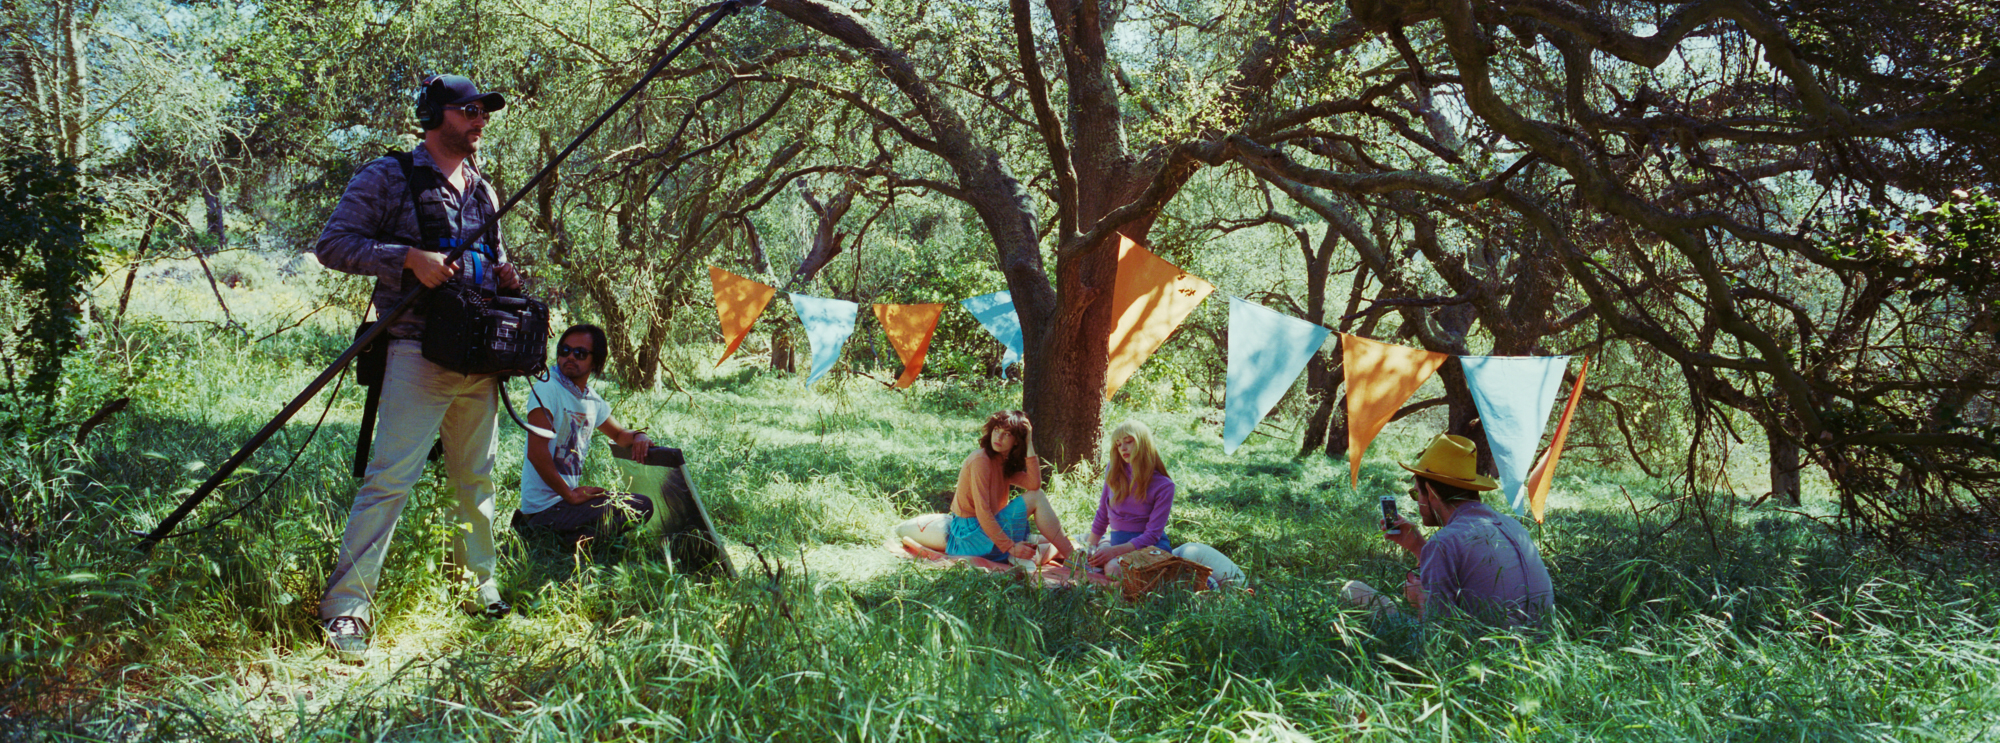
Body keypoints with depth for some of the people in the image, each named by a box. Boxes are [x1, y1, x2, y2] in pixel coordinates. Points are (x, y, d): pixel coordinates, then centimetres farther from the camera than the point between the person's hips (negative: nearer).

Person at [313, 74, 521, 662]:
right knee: (390, 479, -12)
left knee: (476, 481, 14)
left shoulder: (484, 190, 19)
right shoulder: (388, 178, -2)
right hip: (418, 354, -6)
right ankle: (346, 608, -8)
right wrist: (408, 257, -19)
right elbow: (332, 244, -7)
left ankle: (479, 589, 26)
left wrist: (504, 275, 7)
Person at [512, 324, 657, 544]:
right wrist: (570, 495, -18)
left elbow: (619, 433, 28)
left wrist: (638, 436, 3)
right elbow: (536, 453, -22)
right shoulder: (547, 389, -14)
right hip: (544, 506, -9)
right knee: (635, 509, -20)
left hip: (572, 494, 9)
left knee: (642, 505, 6)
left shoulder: (592, 399, 11)